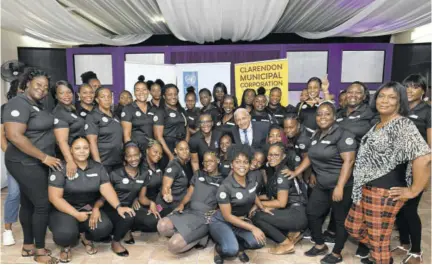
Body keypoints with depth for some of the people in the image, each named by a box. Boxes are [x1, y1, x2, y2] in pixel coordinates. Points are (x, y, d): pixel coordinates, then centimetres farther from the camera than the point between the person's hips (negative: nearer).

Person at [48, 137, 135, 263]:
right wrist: (76, 214, -20)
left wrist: (118, 207, -27)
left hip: (89, 209, 3)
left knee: (104, 227, -25)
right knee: (65, 233, -34)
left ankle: (86, 238, 13)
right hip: (65, 210, -3)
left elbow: (107, 189, -9)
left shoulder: (98, 168, 1)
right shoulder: (61, 169, -11)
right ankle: (66, 246, 7)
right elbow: (55, 197, -14)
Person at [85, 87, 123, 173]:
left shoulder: (115, 117, 15)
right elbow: (92, 142, -12)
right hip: (103, 163, -6)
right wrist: (98, 164, -18)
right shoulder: (92, 117, -4)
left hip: (119, 162, 6)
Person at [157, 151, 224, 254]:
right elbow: (189, 194, 17)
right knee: (162, 226, -26)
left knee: (174, 245, -25)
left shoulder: (222, 181, 8)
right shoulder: (198, 174, 19)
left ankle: (202, 235, -1)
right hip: (188, 211, 5)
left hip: (204, 216, -5)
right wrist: (182, 204, -2)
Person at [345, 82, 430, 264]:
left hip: (385, 193, -9)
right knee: (353, 227, 21)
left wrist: (413, 190, -21)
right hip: (365, 189, 9)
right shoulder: (378, 124, 11)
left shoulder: (403, 125, -16)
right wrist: (361, 187, 16)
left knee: (378, 240, 7)